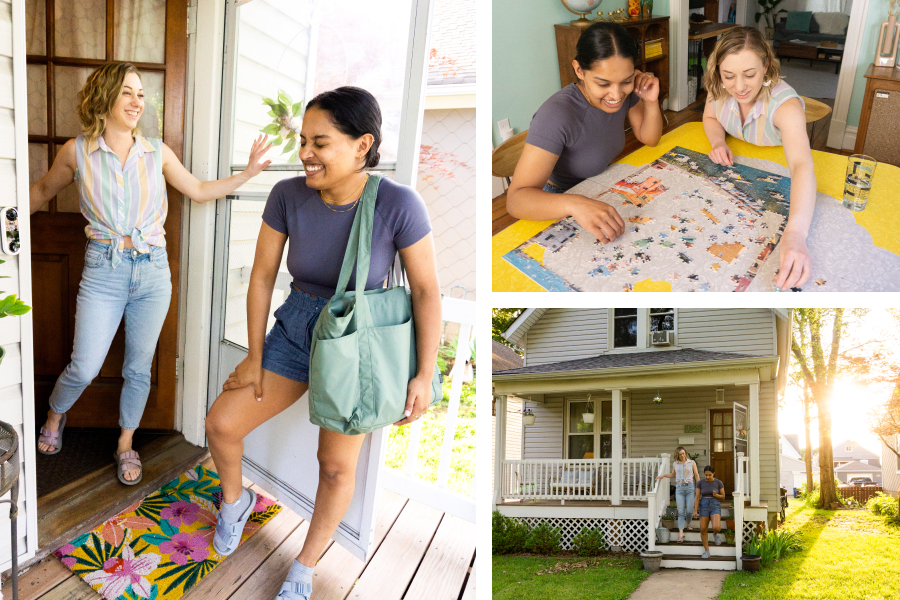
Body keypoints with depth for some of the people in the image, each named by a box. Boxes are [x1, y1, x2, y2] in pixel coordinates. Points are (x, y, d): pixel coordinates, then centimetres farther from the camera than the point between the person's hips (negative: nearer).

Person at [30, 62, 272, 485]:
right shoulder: (78, 152, -2)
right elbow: (43, 191, 15)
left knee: (138, 368, 10)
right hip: (104, 270, -2)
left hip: (153, 271, 2)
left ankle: (126, 445, 29)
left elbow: (199, 191, 13)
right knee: (84, 369, -3)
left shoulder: (157, 153, 3)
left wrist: (248, 172, 5)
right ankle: (54, 417, 30)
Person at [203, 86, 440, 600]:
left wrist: (425, 375, -16)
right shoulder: (288, 195, -16)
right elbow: (262, 277, -7)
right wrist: (254, 358, -2)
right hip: (295, 331, 4)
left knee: (336, 465, 2)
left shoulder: (399, 204, -26)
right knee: (221, 425, 2)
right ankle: (236, 499, 36)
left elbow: (427, 290, -17)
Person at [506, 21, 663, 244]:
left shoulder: (623, 92, -12)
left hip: (607, 190, 7)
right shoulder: (557, 115, -34)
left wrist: (651, 101, -15)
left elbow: (649, 138, 6)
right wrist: (575, 204, -60)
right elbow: (516, 199, -42)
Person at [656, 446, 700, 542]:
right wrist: (663, 475, 13)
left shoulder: (692, 463, 4)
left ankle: (689, 523, 31)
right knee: (681, 512, -8)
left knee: (689, 511, -4)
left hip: (690, 488, -1)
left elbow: (697, 476, 8)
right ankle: (681, 534, -12)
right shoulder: (675, 464, 9)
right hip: (679, 489, 1)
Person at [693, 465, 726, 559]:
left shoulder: (719, 482, -4)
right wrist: (695, 511, -9)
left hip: (715, 506, -1)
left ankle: (716, 534, 16)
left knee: (716, 528, -21)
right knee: (703, 529, -3)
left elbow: (723, 497, 4)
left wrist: (716, 495, -18)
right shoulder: (700, 483, -2)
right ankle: (706, 551, 13)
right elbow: (697, 498, -1)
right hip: (704, 507, 2)